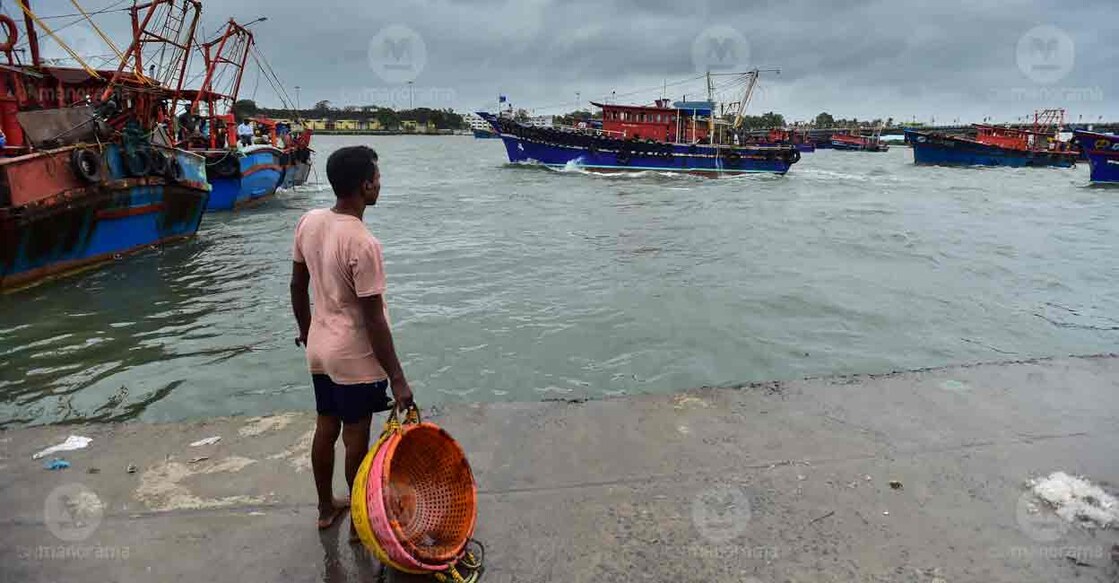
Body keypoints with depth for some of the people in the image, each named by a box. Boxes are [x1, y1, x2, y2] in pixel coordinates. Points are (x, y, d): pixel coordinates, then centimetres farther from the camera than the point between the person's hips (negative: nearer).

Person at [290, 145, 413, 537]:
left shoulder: (309, 222, -3)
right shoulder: (363, 244, -26)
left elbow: (297, 286, 8)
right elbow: (374, 320, -24)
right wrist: (397, 378, -17)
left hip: (320, 349, 7)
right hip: (356, 357, -7)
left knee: (325, 429, 20)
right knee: (356, 439, 9)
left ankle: (326, 508, 39)